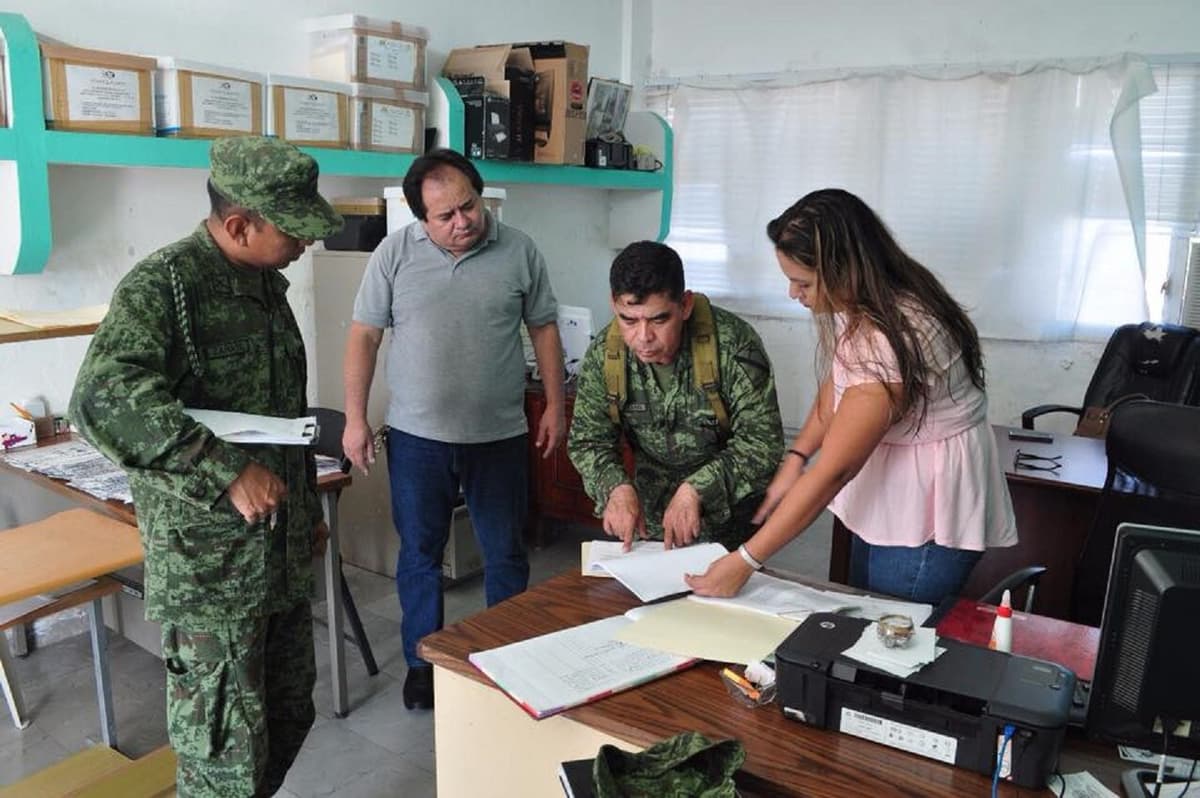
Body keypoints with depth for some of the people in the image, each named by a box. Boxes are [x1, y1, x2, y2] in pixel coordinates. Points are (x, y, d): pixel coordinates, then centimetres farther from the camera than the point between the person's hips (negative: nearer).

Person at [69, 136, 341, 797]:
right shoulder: (162, 286, -16)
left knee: (289, 715, 20)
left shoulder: (266, 283, 11)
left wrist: (309, 507, 22)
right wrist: (227, 473, -32)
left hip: (283, 551, 8)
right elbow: (103, 400, -31)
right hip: (207, 564, -8)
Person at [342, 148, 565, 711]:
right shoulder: (394, 254, -3)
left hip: (500, 436, 0)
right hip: (417, 437, 0)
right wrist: (355, 419, -3)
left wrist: (554, 405, 2)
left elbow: (543, 328, 5)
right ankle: (423, 661, 30)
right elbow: (364, 335, 0)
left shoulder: (519, 252, -2)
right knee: (419, 554, 12)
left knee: (505, 554, 11)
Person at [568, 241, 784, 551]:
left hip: (731, 513, -3)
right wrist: (616, 487, -24)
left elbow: (762, 441, -22)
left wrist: (695, 489, -32)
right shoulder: (603, 354, -13)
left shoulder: (733, 343, -24)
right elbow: (587, 441, -4)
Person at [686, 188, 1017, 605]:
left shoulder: (891, 342, -32)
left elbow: (833, 471, -28)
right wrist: (794, 459, -6)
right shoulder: (862, 303, -4)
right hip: (885, 499, 9)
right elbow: (836, 383, 10)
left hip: (928, 519, -9)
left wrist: (743, 563, -23)